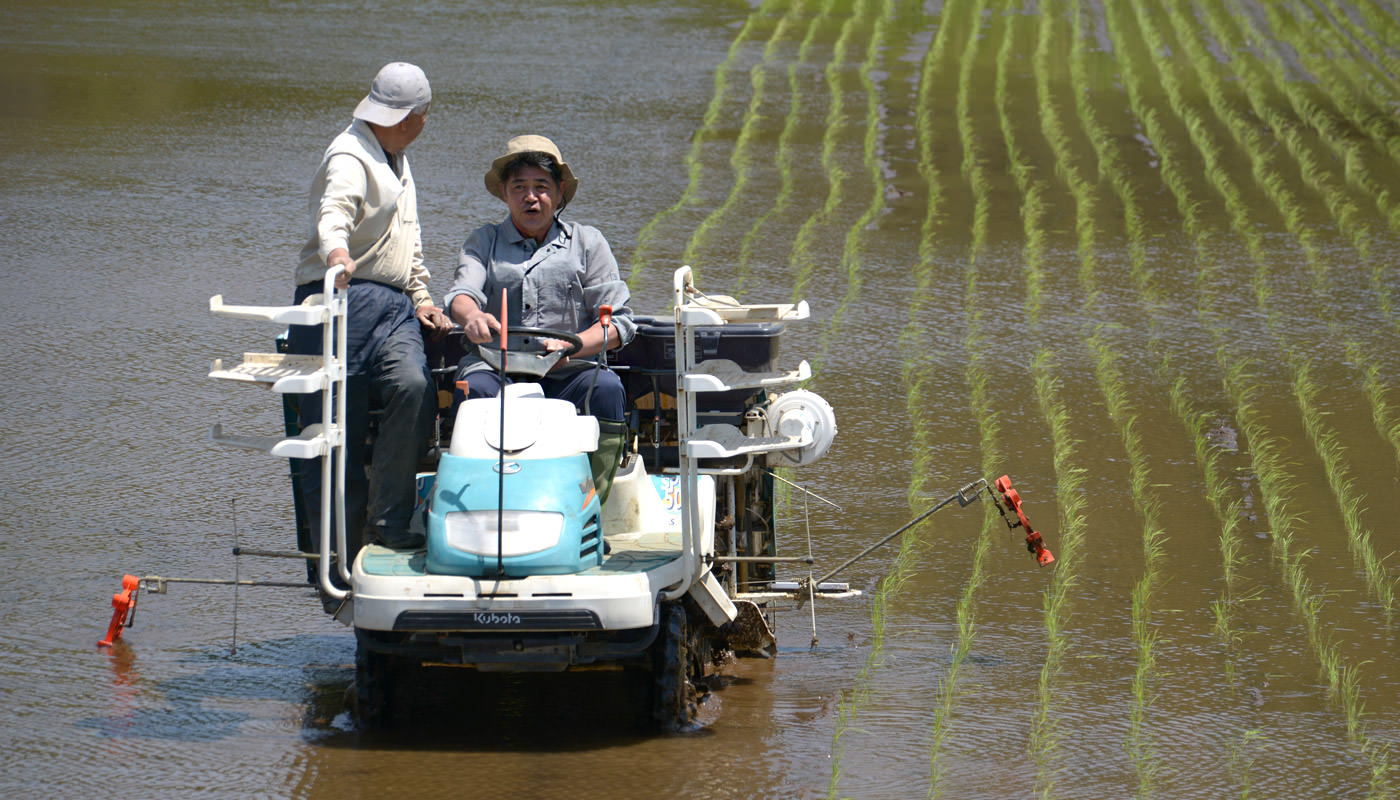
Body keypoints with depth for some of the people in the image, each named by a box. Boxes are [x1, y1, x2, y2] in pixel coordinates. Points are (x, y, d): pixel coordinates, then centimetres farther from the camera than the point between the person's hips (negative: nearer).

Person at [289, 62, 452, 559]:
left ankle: (388, 523, -19)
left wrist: (421, 298, 25)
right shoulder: (350, 157, -6)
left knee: (415, 389, -23)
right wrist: (337, 255, -48)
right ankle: (342, 559, 0)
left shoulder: (397, 160, 25)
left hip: (394, 307, 7)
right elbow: (333, 213, -27)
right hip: (343, 300, -7)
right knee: (339, 434, -7)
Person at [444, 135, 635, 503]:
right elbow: (461, 293, 0)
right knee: (475, 388, -34)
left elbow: (618, 321, 7)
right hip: (498, 369, 0)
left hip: (568, 376, 0)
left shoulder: (586, 242, 17)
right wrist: (473, 316, -28)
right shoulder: (483, 242, 21)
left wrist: (569, 345, -14)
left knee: (605, 386, -32)